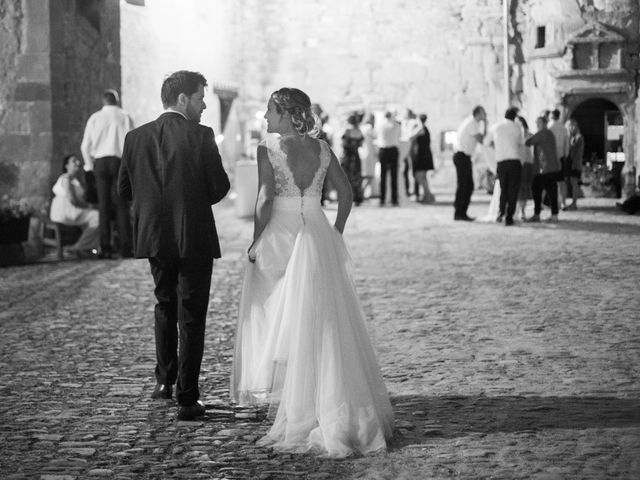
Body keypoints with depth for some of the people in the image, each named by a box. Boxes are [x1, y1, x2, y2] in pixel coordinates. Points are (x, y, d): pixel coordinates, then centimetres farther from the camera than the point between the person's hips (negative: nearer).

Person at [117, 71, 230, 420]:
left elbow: (124, 189, 5)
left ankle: (165, 380, 32)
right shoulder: (200, 136, -12)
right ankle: (187, 399, 3)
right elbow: (220, 187, -10)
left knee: (165, 305, 25)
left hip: (154, 237, 4)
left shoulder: (136, 137, 0)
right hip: (194, 238, -4)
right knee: (191, 318, 3)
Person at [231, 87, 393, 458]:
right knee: (326, 323, 11)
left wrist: (256, 241, -7)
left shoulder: (268, 149, -10)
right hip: (318, 235, 5)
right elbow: (346, 193, 7)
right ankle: (345, 409, 16)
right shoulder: (321, 149, 5)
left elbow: (266, 200, -17)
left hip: (280, 236, -4)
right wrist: (335, 233, 15)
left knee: (281, 318, 6)